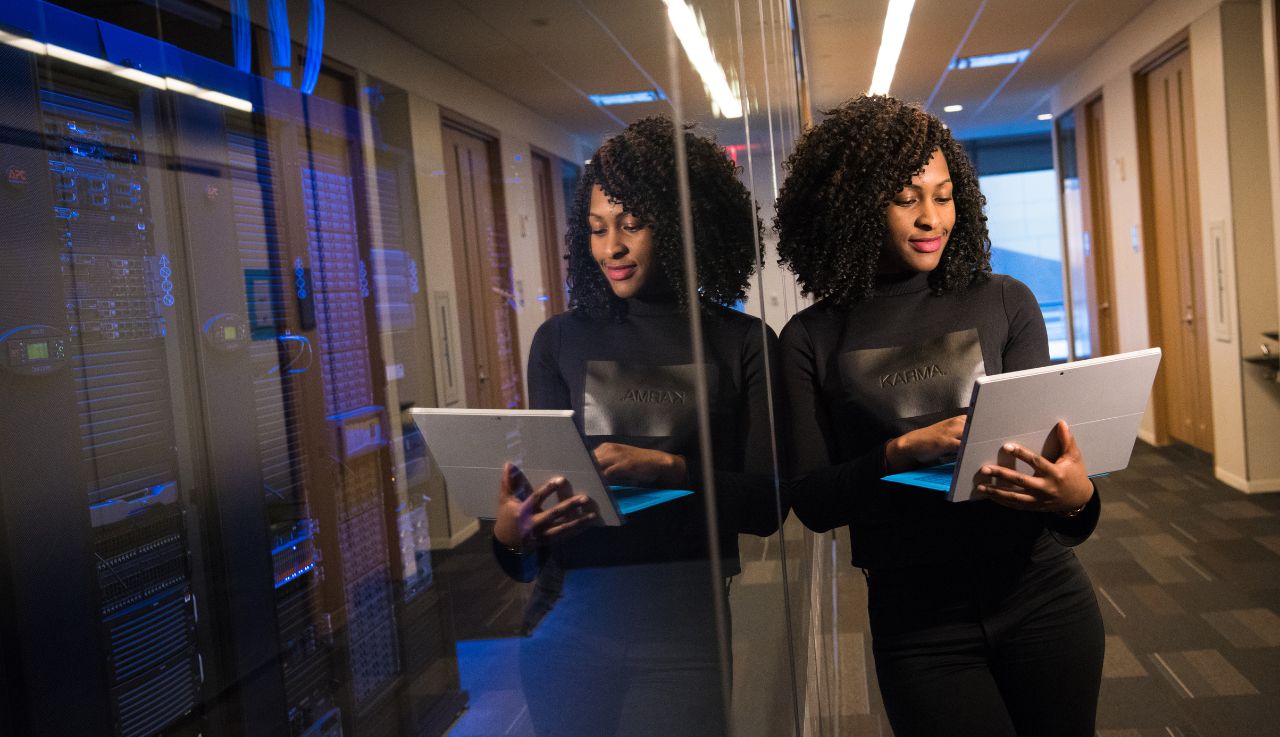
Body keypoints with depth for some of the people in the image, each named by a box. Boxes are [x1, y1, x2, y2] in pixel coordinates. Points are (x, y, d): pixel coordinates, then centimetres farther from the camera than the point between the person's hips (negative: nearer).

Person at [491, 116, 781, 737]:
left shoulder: (742, 343, 0)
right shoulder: (560, 341, 6)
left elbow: (765, 503, -4)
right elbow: (544, 478, 5)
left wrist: (666, 468, -20)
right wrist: (511, 533, -17)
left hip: (685, 624, -2)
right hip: (570, 619, 2)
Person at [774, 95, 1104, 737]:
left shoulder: (1004, 303, -1)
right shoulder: (811, 340, -4)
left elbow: (1046, 445, -1)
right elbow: (809, 502, -7)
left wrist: (1076, 497, -23)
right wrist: (904, 451, -23)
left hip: (1041, 595, 2)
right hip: (917, 620, -2)